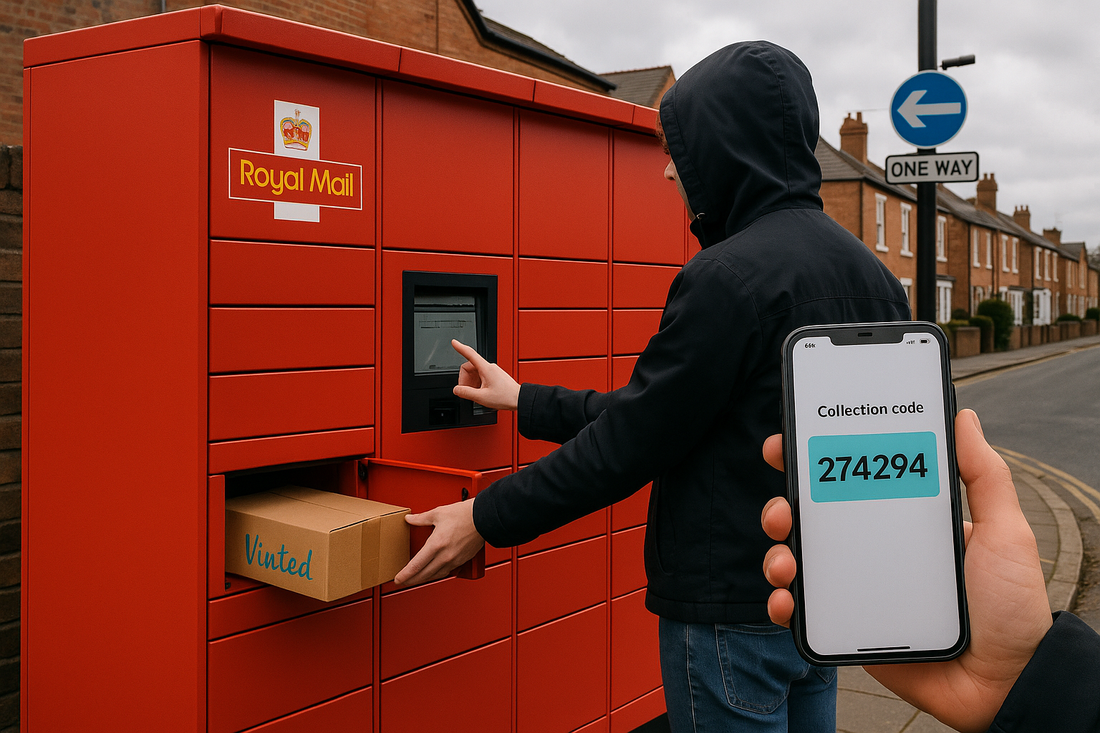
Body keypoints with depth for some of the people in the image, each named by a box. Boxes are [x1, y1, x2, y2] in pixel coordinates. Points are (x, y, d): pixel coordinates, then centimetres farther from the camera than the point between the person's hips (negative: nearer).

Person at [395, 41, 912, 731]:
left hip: (736, 611, -8)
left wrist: (487, 519, -7)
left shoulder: (728, 277, -22)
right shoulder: (872, 273, 7)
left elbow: (633, 441, -19)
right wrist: (524, 401, 13)